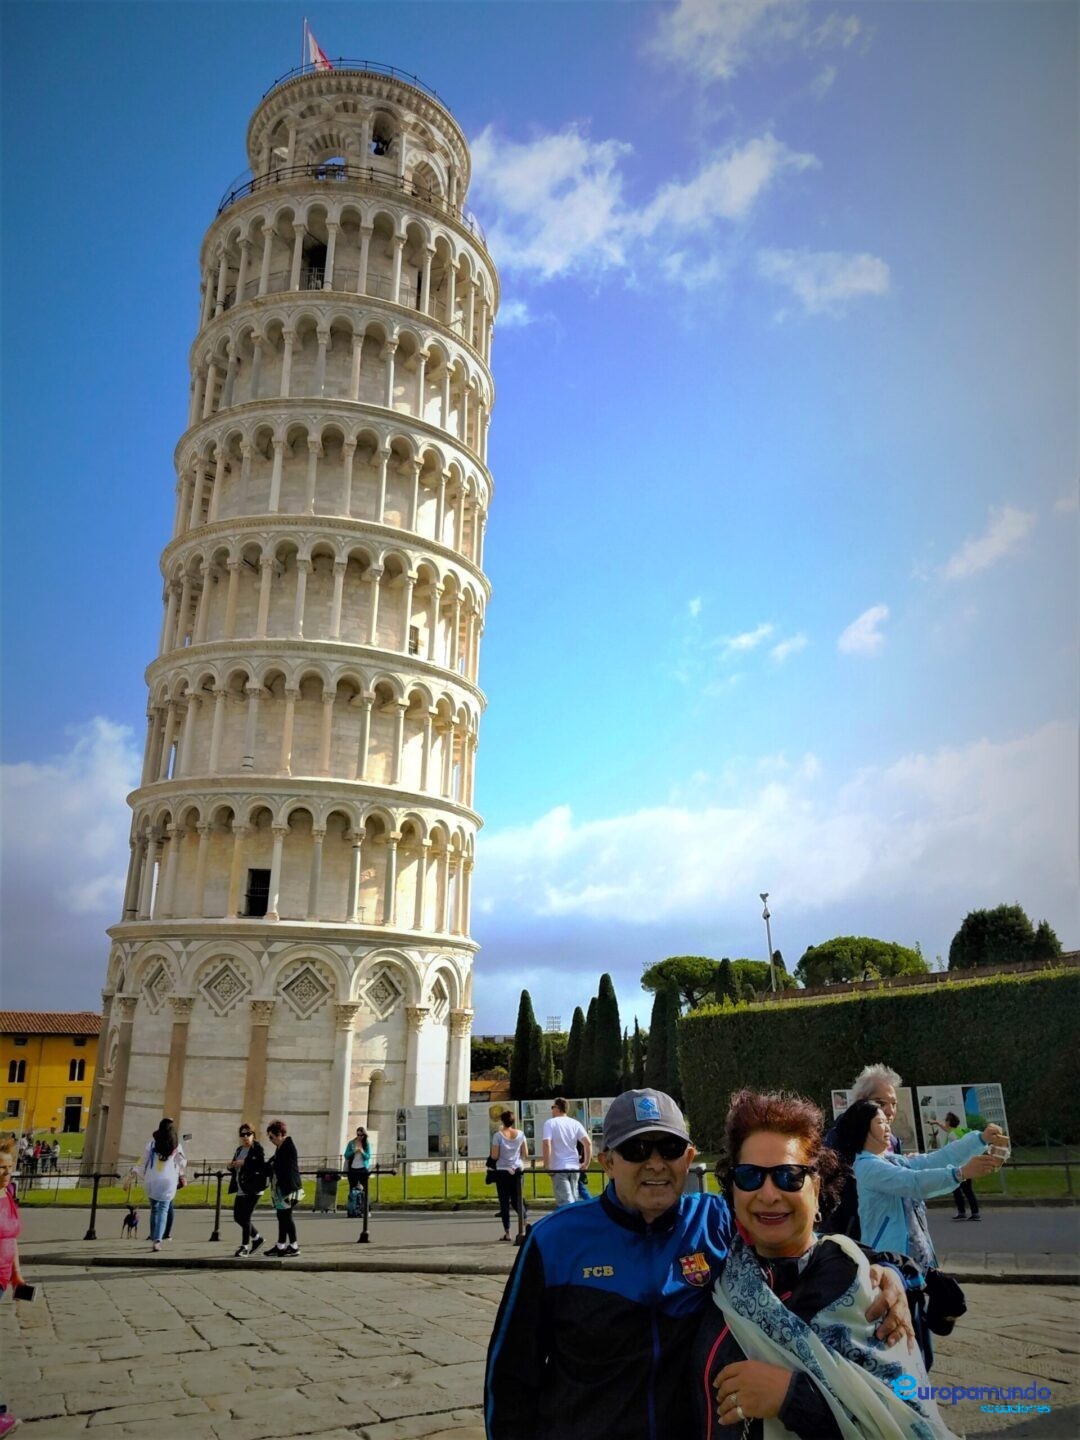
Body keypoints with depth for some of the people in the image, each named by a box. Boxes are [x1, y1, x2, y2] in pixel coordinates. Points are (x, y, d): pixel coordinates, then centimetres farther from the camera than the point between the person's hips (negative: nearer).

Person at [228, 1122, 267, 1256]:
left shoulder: (257, 1148, -9)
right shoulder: (239, 1150, 15)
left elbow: (261, 1166, -22)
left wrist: (244, 1163, -25)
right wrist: (231, 1166, 1)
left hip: (252, 1189, -9)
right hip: (241, 1189, 9)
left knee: (245, 1217, -6)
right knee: (237, 1216, 12)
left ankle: (245, 1246, 8)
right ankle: (256, 1238, 30)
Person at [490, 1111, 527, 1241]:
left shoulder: (498, 1135, -10)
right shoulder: (520, 1134, -1)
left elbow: (494, 1156, -10)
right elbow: (526, 1155, 1)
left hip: (502, 1171, -3)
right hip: (517, 1170, 3)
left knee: (504, 1201, 6)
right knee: (516, 1201, 14)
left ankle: (507, 1232, 4)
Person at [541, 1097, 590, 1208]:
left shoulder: (550, 1123, -5)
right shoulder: (575, 1123, 7)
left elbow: (547, 1144, -18)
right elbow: (588, 1143, -2)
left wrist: (546, 1165, -12)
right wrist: (586, 1163, 4)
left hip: (559, 1168, -5)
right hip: (574, 1167, 5)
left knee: (565, 1201, -7)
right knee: (573, 1199, 16)